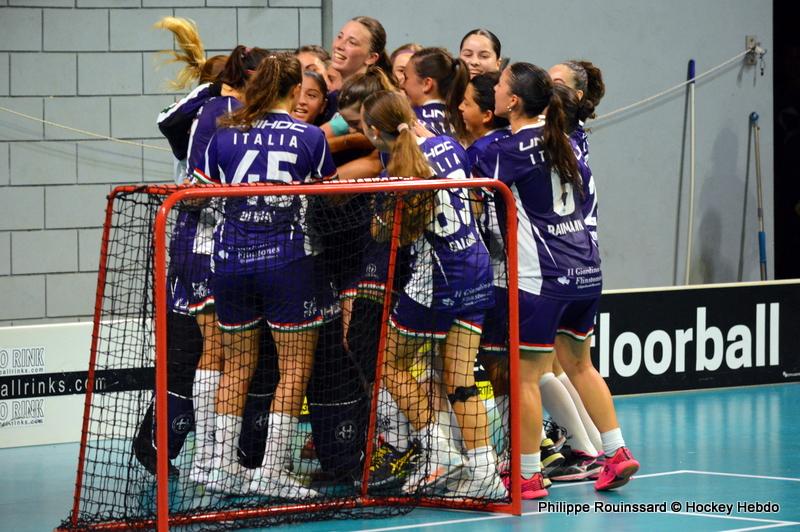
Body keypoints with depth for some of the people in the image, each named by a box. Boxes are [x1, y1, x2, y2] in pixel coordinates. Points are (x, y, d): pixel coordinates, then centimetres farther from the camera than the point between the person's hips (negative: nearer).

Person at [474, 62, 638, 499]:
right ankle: (617, 452, 19)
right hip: (585, 268, 8)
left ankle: (528, 475, 4)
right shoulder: (558, 139, 10)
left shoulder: (507, 150, -12)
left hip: (539, 277, -8)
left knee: (524, 375, 0)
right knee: (578, 365, 20)